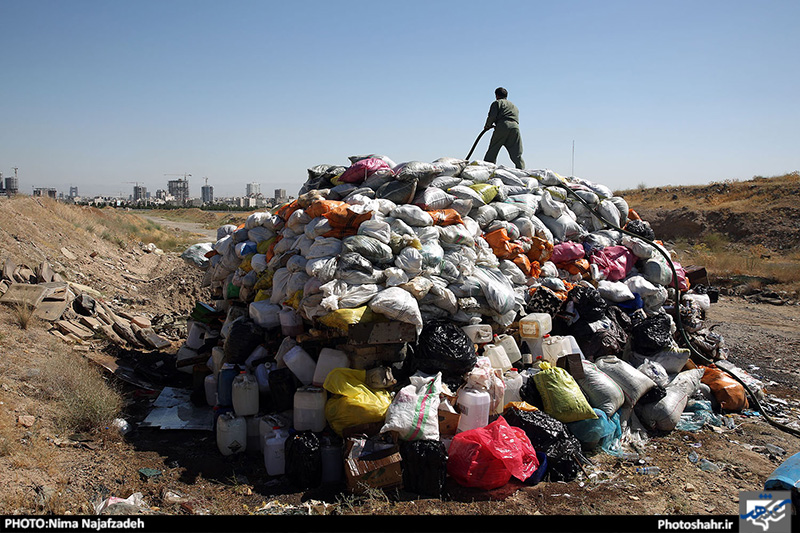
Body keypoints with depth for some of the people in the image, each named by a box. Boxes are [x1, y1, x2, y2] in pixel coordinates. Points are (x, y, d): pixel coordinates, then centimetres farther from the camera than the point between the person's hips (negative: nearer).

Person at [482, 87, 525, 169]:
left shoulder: (497, 103, 15)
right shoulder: (514, 107, 34)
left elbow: (492, 116, -1)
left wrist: (487, 126, 16)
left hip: (502, 127, -4)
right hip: (515, 128, 4)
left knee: (492, 152, 3)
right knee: (517, 155, 1)